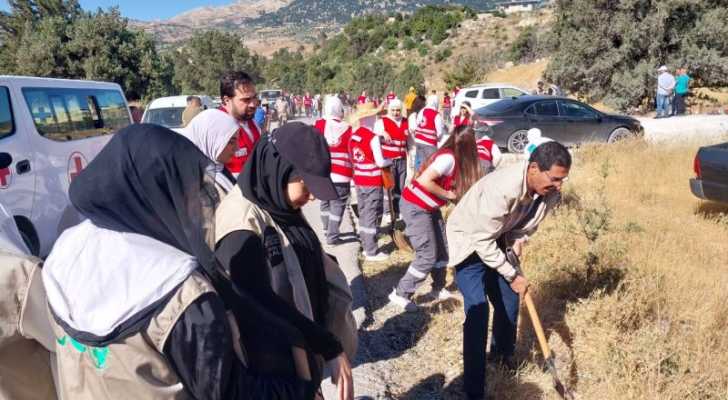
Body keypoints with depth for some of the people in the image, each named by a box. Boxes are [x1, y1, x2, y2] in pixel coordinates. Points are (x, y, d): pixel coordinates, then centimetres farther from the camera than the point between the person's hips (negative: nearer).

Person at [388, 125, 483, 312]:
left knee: (442, 249, 13)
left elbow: (456, 187, 4)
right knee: (428, 256, -5)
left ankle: (438, 288, 31)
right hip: (415, 208, -9)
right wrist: (447, 194, -20)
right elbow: (424, 180, -31)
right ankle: (400, 294, 6)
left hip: (429, 207, 9)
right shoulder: (448, 158, -24)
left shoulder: (455, 158, 3)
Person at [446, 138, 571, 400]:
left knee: (509, 301, 15)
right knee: (478, 309, -16)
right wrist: (512, 275, -22)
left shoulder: (550, 191, -15)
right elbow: (482, 241, -30)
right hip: (469, 241, -7)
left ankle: (503, 353, 46)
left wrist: (518, 239, -16)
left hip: (497, 240, 7)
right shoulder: (502, 189, -39)